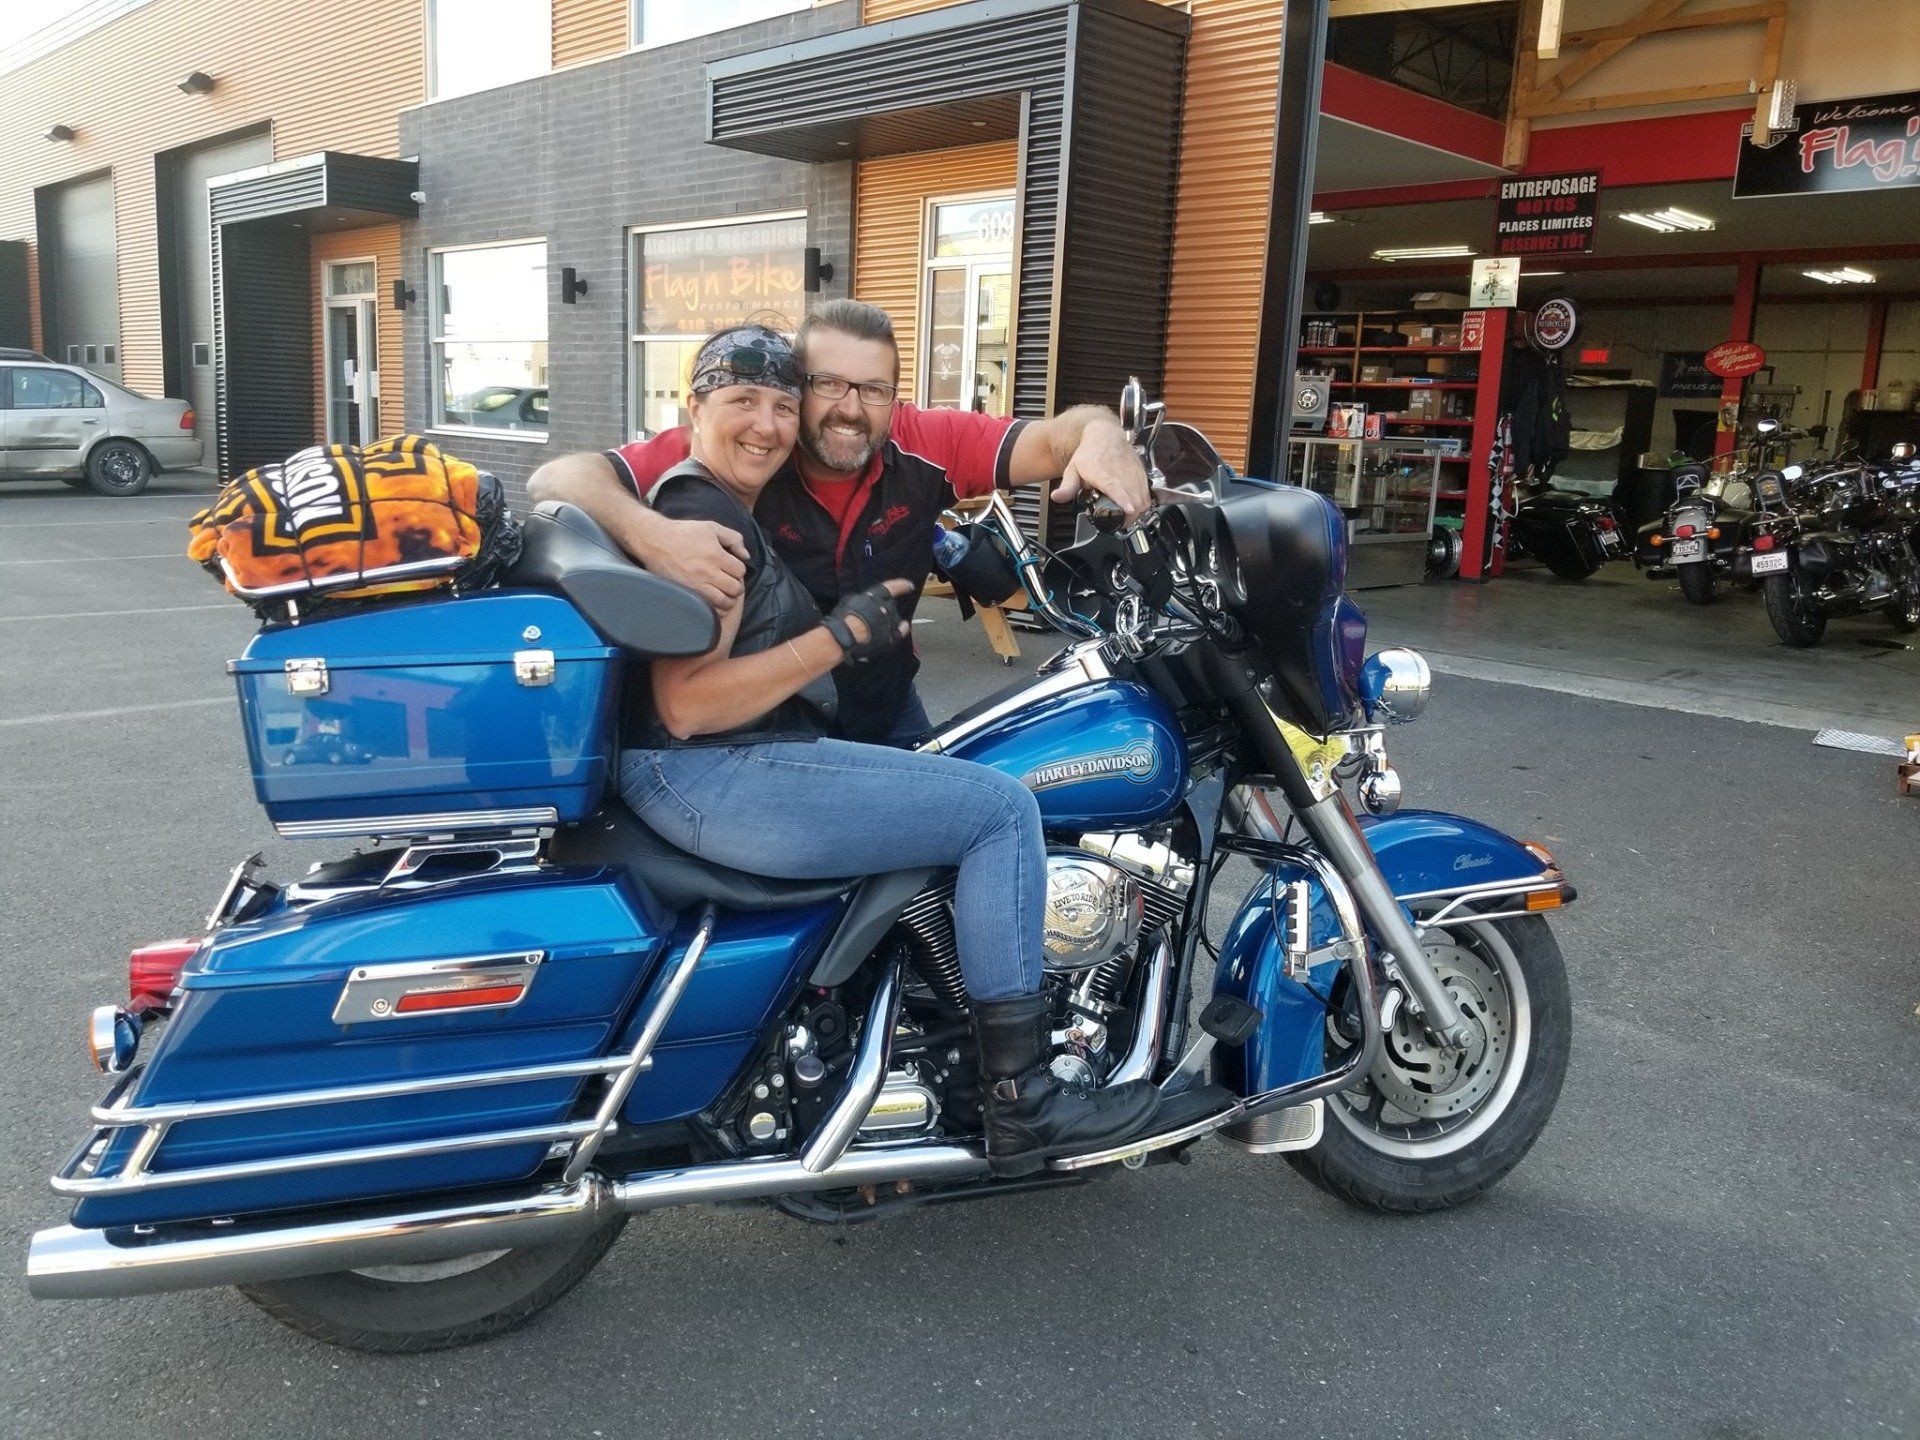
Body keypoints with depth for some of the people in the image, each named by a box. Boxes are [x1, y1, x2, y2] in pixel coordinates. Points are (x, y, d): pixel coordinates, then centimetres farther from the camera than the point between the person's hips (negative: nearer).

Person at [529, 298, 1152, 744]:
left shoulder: (925, 447, -11)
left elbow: (1050, 439, -14)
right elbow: (558, 477, -25)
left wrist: (1099, 433, -39)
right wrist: (648, 532, -47)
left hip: (888, 715, 4)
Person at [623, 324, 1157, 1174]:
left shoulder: (734, 512, 20)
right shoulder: (703, 515, -13)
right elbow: (685, 705, -22)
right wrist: (841, 635, -21)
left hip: (738, 765, 11)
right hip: (712, 777, -11)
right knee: (1003, 809, -10)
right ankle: (1018, 1102, -6)